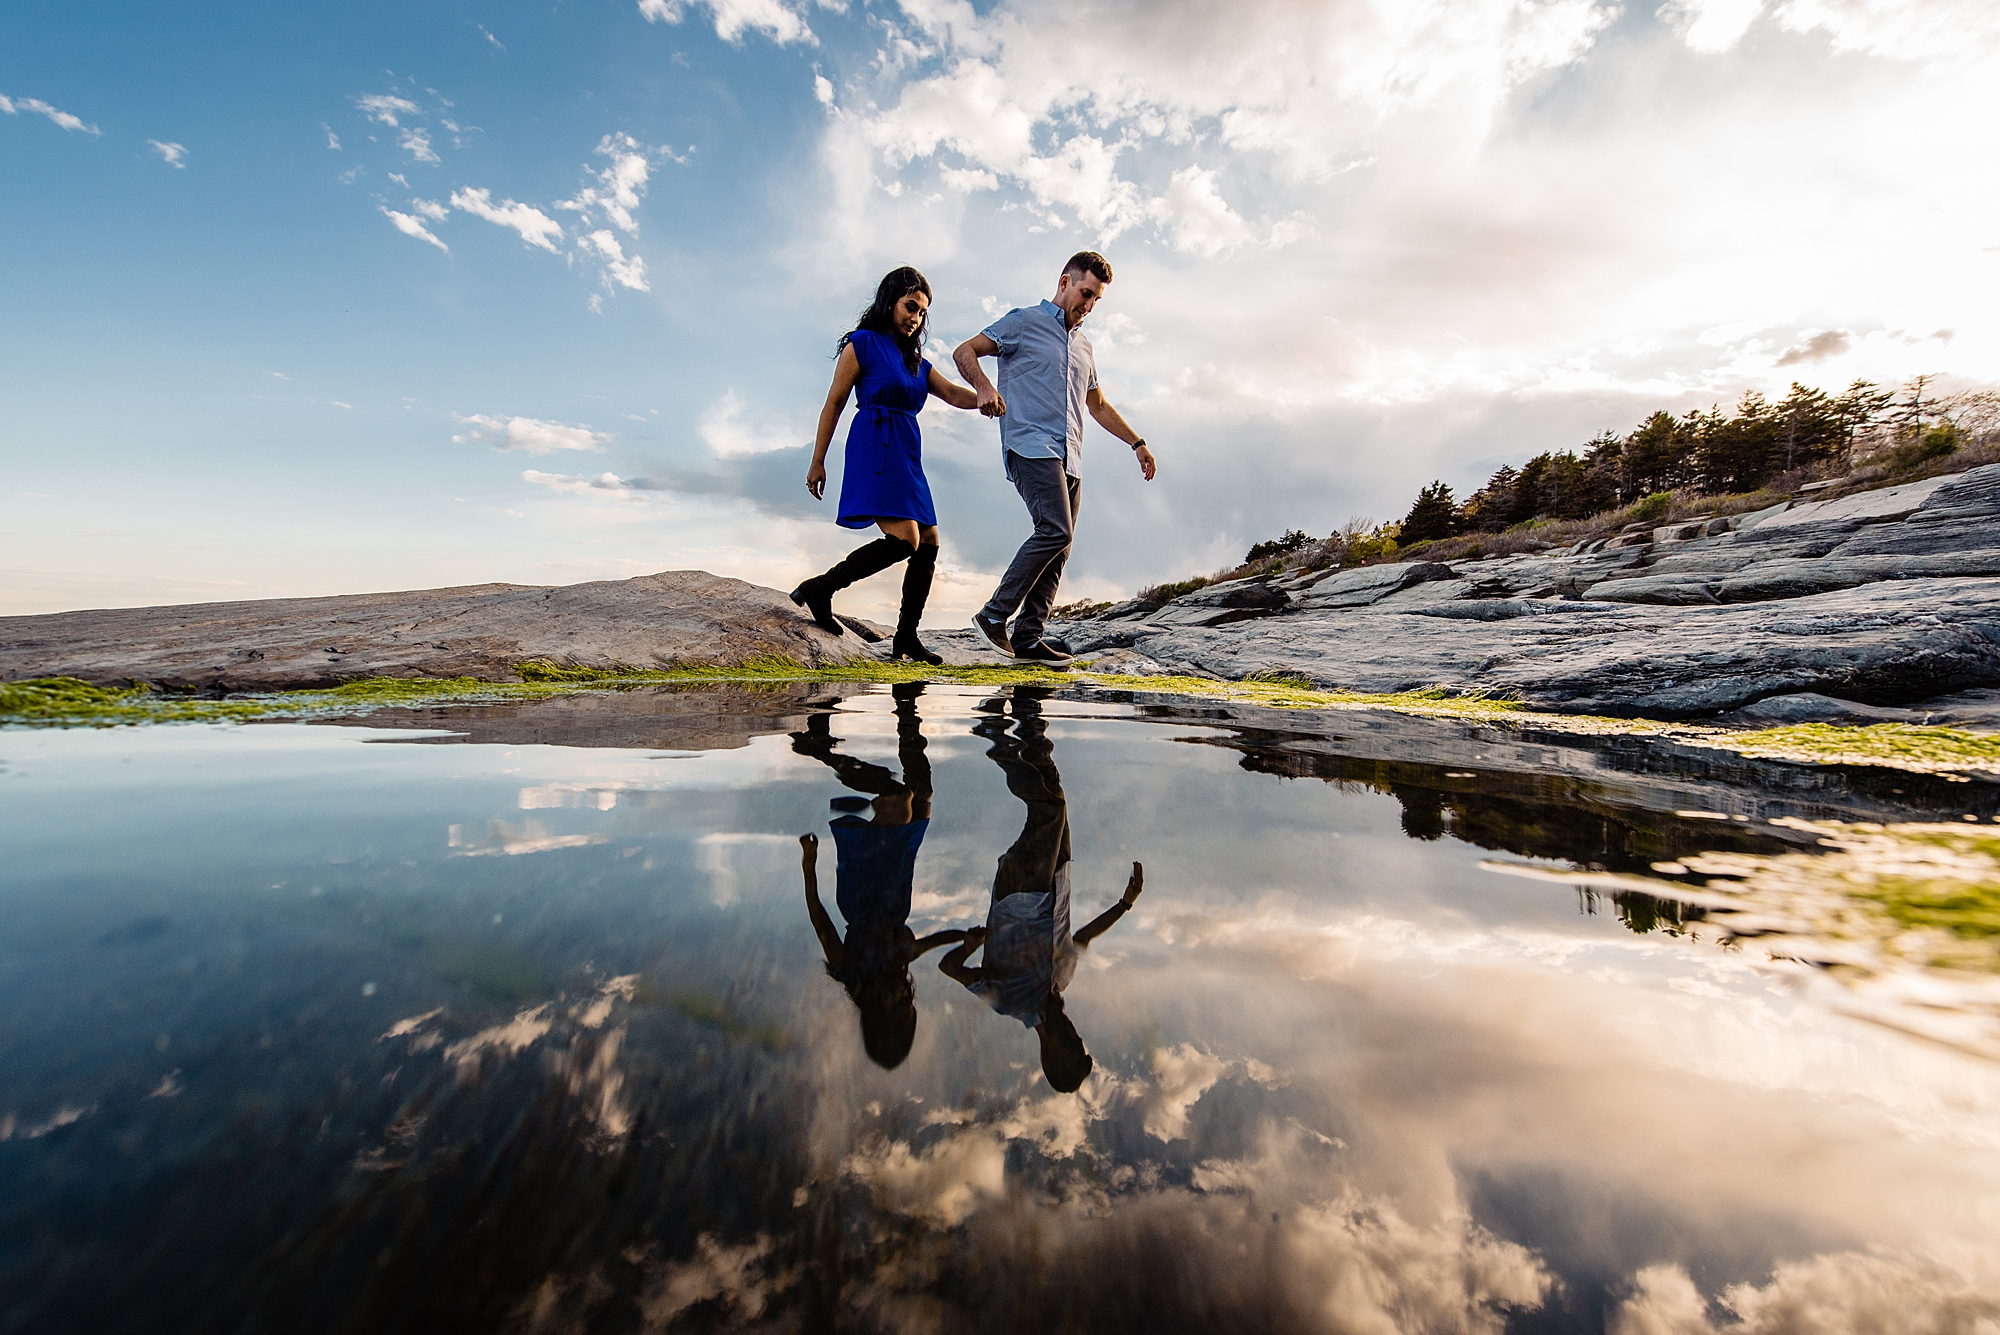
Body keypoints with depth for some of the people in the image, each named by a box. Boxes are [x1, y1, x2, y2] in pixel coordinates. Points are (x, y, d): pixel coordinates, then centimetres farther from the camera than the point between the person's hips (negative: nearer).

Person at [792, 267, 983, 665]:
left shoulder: (917, 361, 23)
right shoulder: (862, 343, 2)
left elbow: (953, 394, 11)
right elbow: (834, 404, 0)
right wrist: (817, 462, -3)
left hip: (907, 456, 8)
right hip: (874, 450, -8)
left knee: (928, 543, 1)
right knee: (904, 539, -22)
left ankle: (906, 638, 5)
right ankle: (819, 589, -13)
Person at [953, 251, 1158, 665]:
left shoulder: (1084, 347, 28)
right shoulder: (1024, 322, 8)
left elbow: (1098, 405, 37)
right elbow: (964, 352, 3)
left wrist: (1136, 442, 32)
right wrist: (984, 387, -18)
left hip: (1069, 459, 7)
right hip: (1031, 445, -7)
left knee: (1059, 547, -2)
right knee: (1055, 531, -23)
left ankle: (1028, 637, -1)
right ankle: (995, 614, -15)